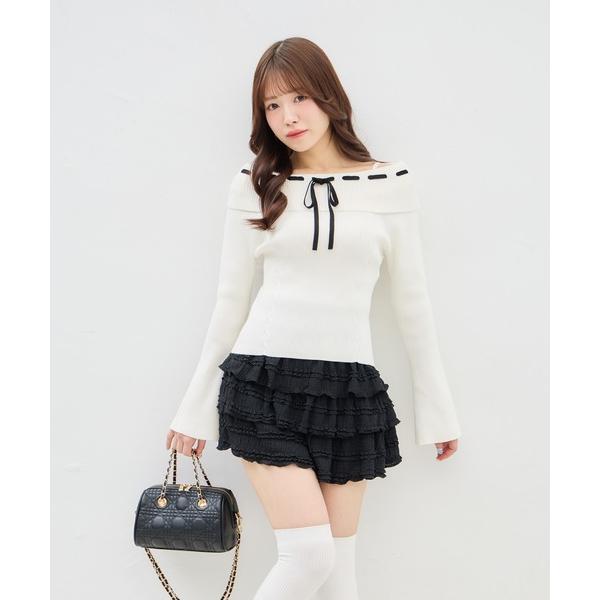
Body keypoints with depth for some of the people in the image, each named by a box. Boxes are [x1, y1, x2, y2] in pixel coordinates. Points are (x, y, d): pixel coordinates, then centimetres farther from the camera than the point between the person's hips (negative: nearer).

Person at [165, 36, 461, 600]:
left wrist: (437, 407, 10)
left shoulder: (390, 182, 3)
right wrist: (195, 405, 10)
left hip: (349, 387, 1)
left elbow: (411, 300, 8)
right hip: (265, 381, -1)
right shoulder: (254, 184, 3)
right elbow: (231, 299, 8)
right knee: (309, 555, -8)